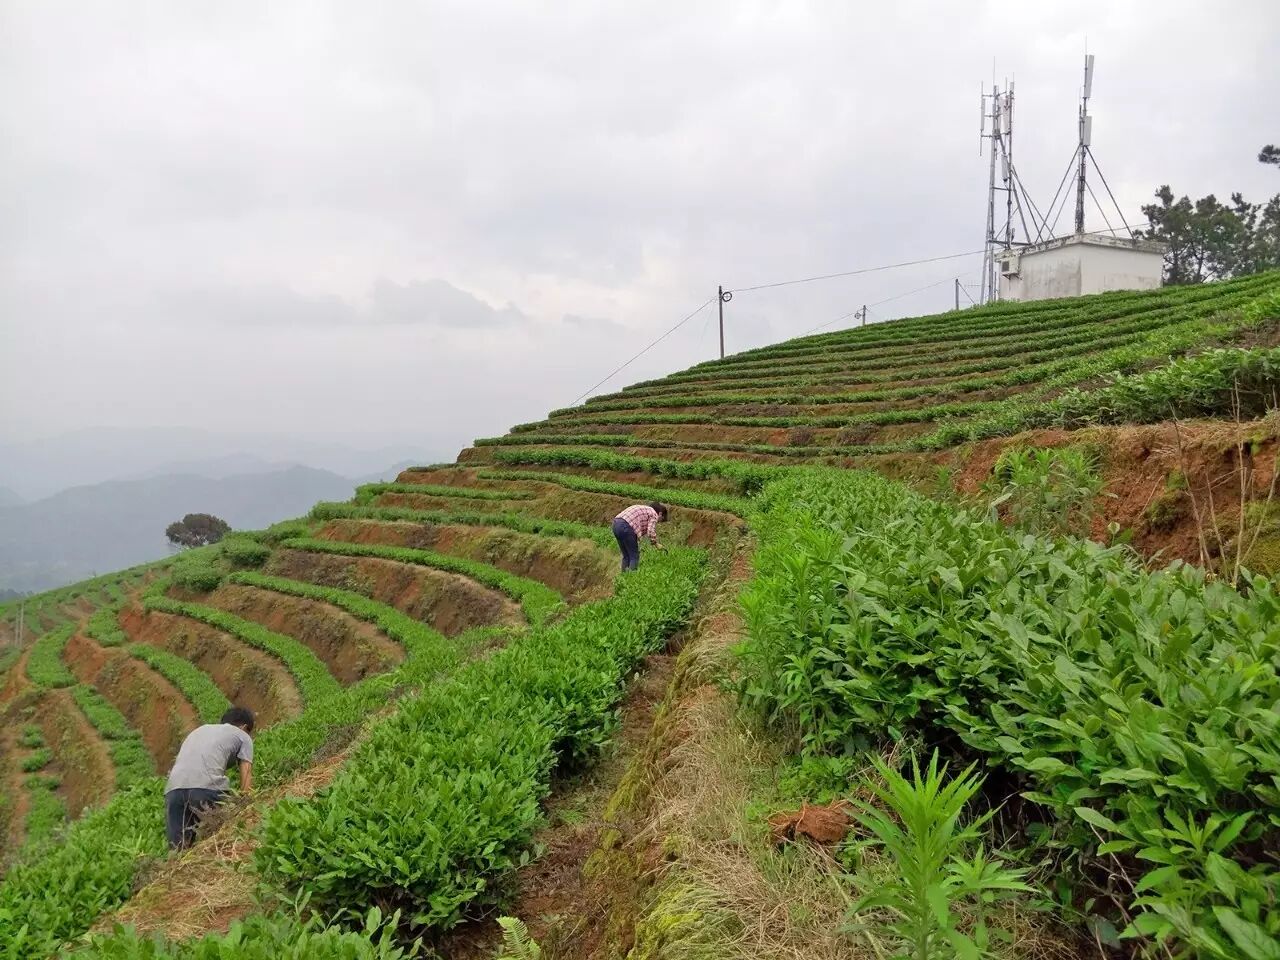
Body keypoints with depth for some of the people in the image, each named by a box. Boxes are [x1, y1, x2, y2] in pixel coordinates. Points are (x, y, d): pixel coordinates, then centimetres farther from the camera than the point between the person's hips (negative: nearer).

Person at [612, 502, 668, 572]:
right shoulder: (654, 514, 5)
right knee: (634, 556, 2)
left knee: (626, 556, 19)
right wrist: (656, 544, 9)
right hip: (625, 527, -9)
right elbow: (650, 532, -6)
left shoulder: (644, 509, 31)